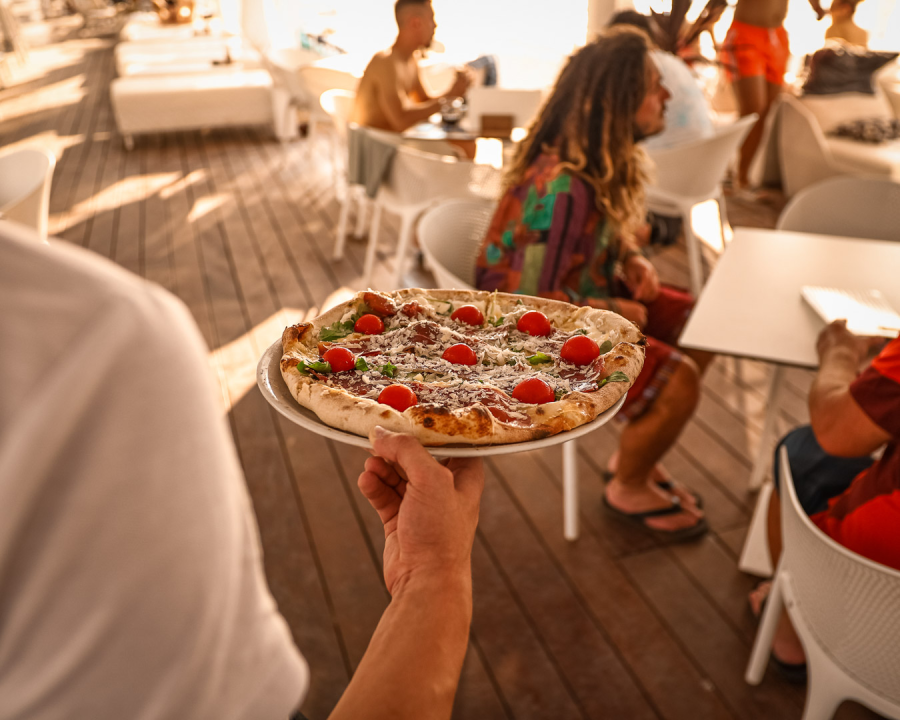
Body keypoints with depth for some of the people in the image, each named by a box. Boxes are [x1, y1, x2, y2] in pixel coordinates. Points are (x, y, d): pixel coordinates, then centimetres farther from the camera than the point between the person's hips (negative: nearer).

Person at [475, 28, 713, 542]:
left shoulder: (606, 158, -3)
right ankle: (629, 489, 10)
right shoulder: (564, 189, -32)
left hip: (588, 292, 10)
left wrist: (633, 260, -4)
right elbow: (531, 302, -29)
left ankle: (634, 455, 21)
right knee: (678, 383, -19)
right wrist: (613, 312, -17)